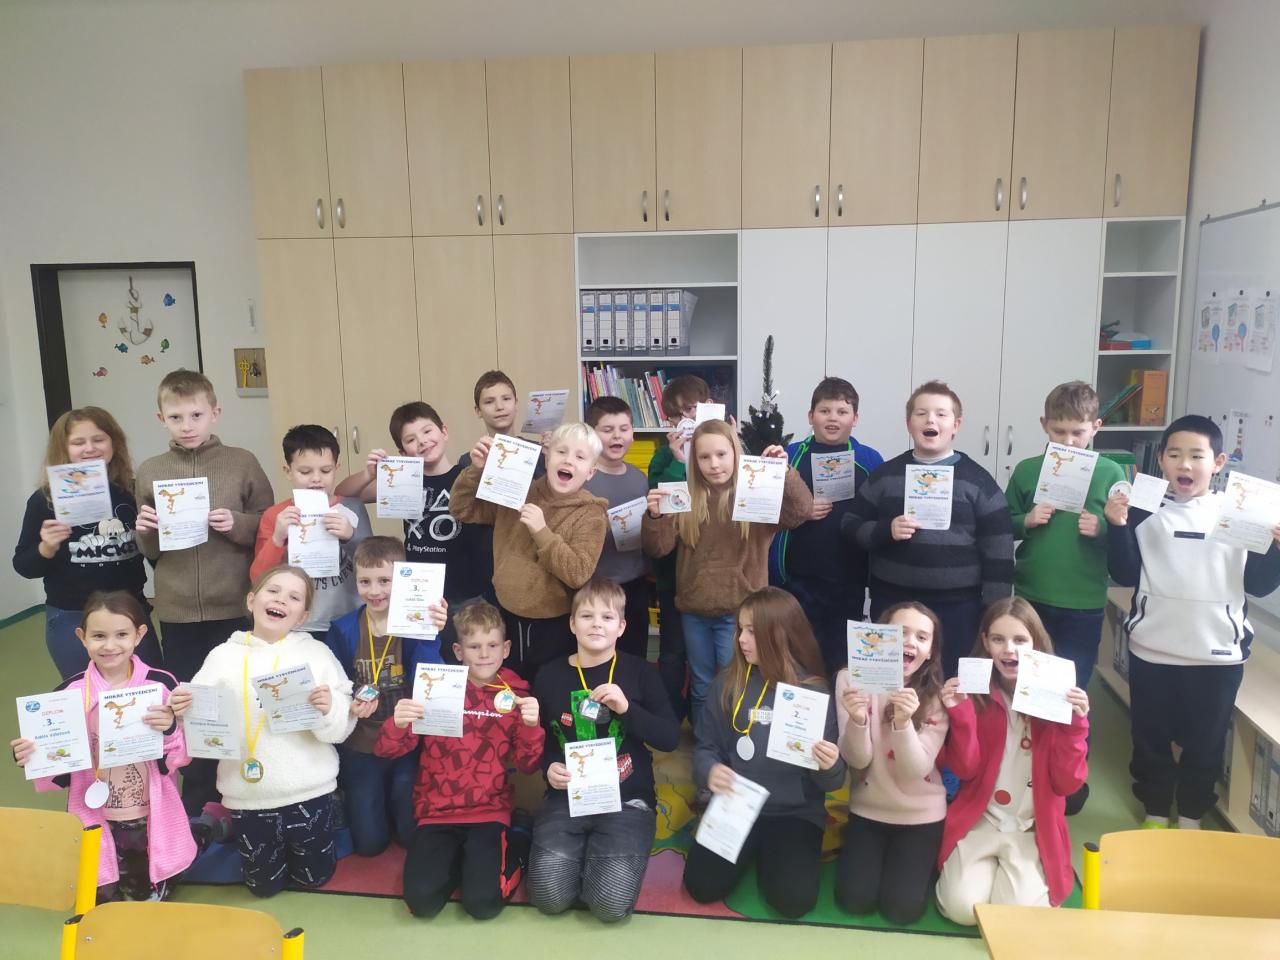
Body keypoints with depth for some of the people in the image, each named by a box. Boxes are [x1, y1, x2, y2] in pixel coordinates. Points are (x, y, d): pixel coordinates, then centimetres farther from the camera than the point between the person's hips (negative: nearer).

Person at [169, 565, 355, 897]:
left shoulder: (317, 653, -3)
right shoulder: (223, 656, 0)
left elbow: (340, 729, -6)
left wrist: (329, 709, -28)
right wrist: (181, 711, -25)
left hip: (308, 790, -1)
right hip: (248, 794, 1)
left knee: (314, 877, 14)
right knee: (264, 885, 16)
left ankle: (320, 824, 42)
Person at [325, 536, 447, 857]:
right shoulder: (343, 630, -6)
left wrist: (430, 637, -38)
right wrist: (348, 706, -20)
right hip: (360, 746, 1)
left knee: (413, 835, 1)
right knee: (368, 842, 4)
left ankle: (396, 795, 31)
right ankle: (351, 798, 35)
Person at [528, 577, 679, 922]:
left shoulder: (638, 672, -1)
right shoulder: (550, 675, 3)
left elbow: (670, 738, -6)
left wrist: (627, 708, -20)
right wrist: (548, 768, -8)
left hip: (627, 800, -1)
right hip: (567, 796, 2)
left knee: (611, 902, -20)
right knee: (549, 896, -17)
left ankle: (599, 854, 13)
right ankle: (583, 853, 15)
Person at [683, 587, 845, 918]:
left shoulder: (814, 691, -7)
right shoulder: (728, 683, -2)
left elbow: (830, 779, -4)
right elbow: (706, 746, 2)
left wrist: (831, 767, -28)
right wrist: (709, 771, -21)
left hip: (795, 812, -1)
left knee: (794, 899, -22)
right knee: (702, 885, -18)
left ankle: (769, 852, 14)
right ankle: (752, 851, 16)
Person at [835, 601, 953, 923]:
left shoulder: (937, 696, -13)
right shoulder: (852, 679, -12)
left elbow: (916, 770, -21)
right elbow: (857, 760, -15)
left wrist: (903, 723, -39)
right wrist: (857, 720, -37)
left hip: (920, 814, -1)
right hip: (868, 809, 1)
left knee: (902, 908, -8)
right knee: (854, 900, -8)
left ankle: (921, 860, 22)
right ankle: (860, 849, 23)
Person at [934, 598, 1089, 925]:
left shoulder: (1058, 696, -6)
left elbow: (1067, 783, -8)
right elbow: (965, 770, -9)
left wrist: (1074, 724, -22)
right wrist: (961, 714, -23)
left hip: (1034, 830, 0)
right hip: (979, 822, 0)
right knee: (962, 907, -18)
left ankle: (1026, 871, 13)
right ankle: (984, 866, 15)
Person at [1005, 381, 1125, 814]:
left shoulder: (1111, 474, -4)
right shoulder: (1027, 470, 0)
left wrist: (1103, 529, -20)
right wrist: (1026, 521, -14)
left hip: (1084, 603, -2)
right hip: (1031, 598, 2)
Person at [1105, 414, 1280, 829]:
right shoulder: (1143, 510, -2)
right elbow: (1124, 575, -5)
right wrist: (1118, 527, -17)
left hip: (1218, 653, 0)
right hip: (1153, 650, 0)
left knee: (1205, 742, 14)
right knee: (1150, 738, 13)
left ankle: (1191, 817, 35)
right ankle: (1155, 812, 32)